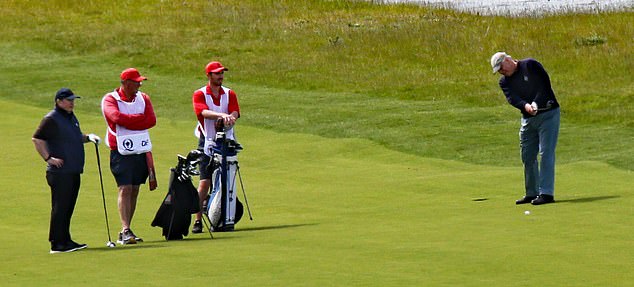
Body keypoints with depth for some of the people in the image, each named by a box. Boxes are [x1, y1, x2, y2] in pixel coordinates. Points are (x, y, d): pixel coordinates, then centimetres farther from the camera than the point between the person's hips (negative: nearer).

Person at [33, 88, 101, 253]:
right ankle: (57, 244, -7)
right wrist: (48, 158, -17)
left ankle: (65, 240, 18)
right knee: (60, 207, -8)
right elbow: (37, 139, -13)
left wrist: (88, 137, 12)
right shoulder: (51, 119, -9)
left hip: (74, 171, 9)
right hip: (60, 172, -9)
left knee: (68, 208, 12)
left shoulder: (71, 118, 18)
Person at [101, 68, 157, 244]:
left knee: (134, 190, 7)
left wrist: (128, 121, -13)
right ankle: (125, 230, -20)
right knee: (125, 189, -14)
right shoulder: (110, 99, -4)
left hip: (141, 150, 5)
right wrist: (140, 118, -12)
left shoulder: (143, 98, 11)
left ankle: (126, 233, 12)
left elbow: (151, 120, -4)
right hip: (121, 152, -5)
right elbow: (117, 117, -23)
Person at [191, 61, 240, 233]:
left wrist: (230, 118, -28)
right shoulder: (200, 95, 2)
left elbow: (235, 113, -4)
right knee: (205, 182, -9)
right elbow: (204, 112, -17)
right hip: (208, 142, -3)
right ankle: (198, 220, -8)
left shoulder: (229, 94, 12)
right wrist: (221, 115, -35)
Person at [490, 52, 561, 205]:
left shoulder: (530, 65, -6)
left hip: (548, 113, -6)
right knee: (527, 155, 8)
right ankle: (532, 193, 18)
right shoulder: (504, 82, 7)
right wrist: (525, 106, -30)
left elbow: (545, 84, -12)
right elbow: (512, 98, -10)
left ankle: (546, 193, -15)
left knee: (546, 152, -11)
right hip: (528, 118, 6)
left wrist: (536, 103, -20)